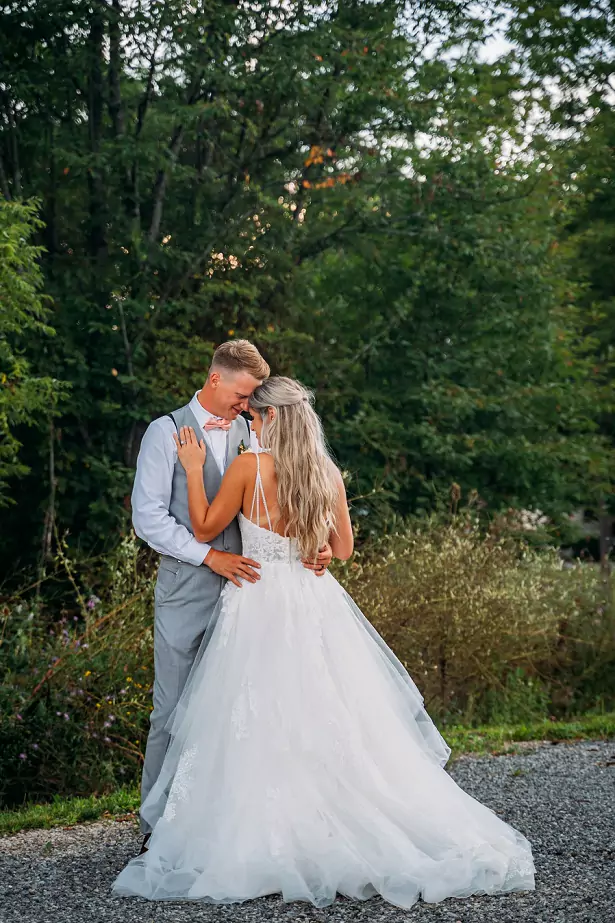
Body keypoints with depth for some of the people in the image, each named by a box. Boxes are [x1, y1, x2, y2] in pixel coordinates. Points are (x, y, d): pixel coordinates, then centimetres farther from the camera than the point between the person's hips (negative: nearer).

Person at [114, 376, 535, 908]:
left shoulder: (250, 466, -9)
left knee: (260, 728, -1)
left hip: (261, 606, -5)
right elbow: (343, 548, 13)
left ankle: (257, 843, 2)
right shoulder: (328, 472, 6)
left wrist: (194, 469, 7)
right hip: (315, 605, 5)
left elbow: (205, 529, 0)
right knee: (335, 723, 7)